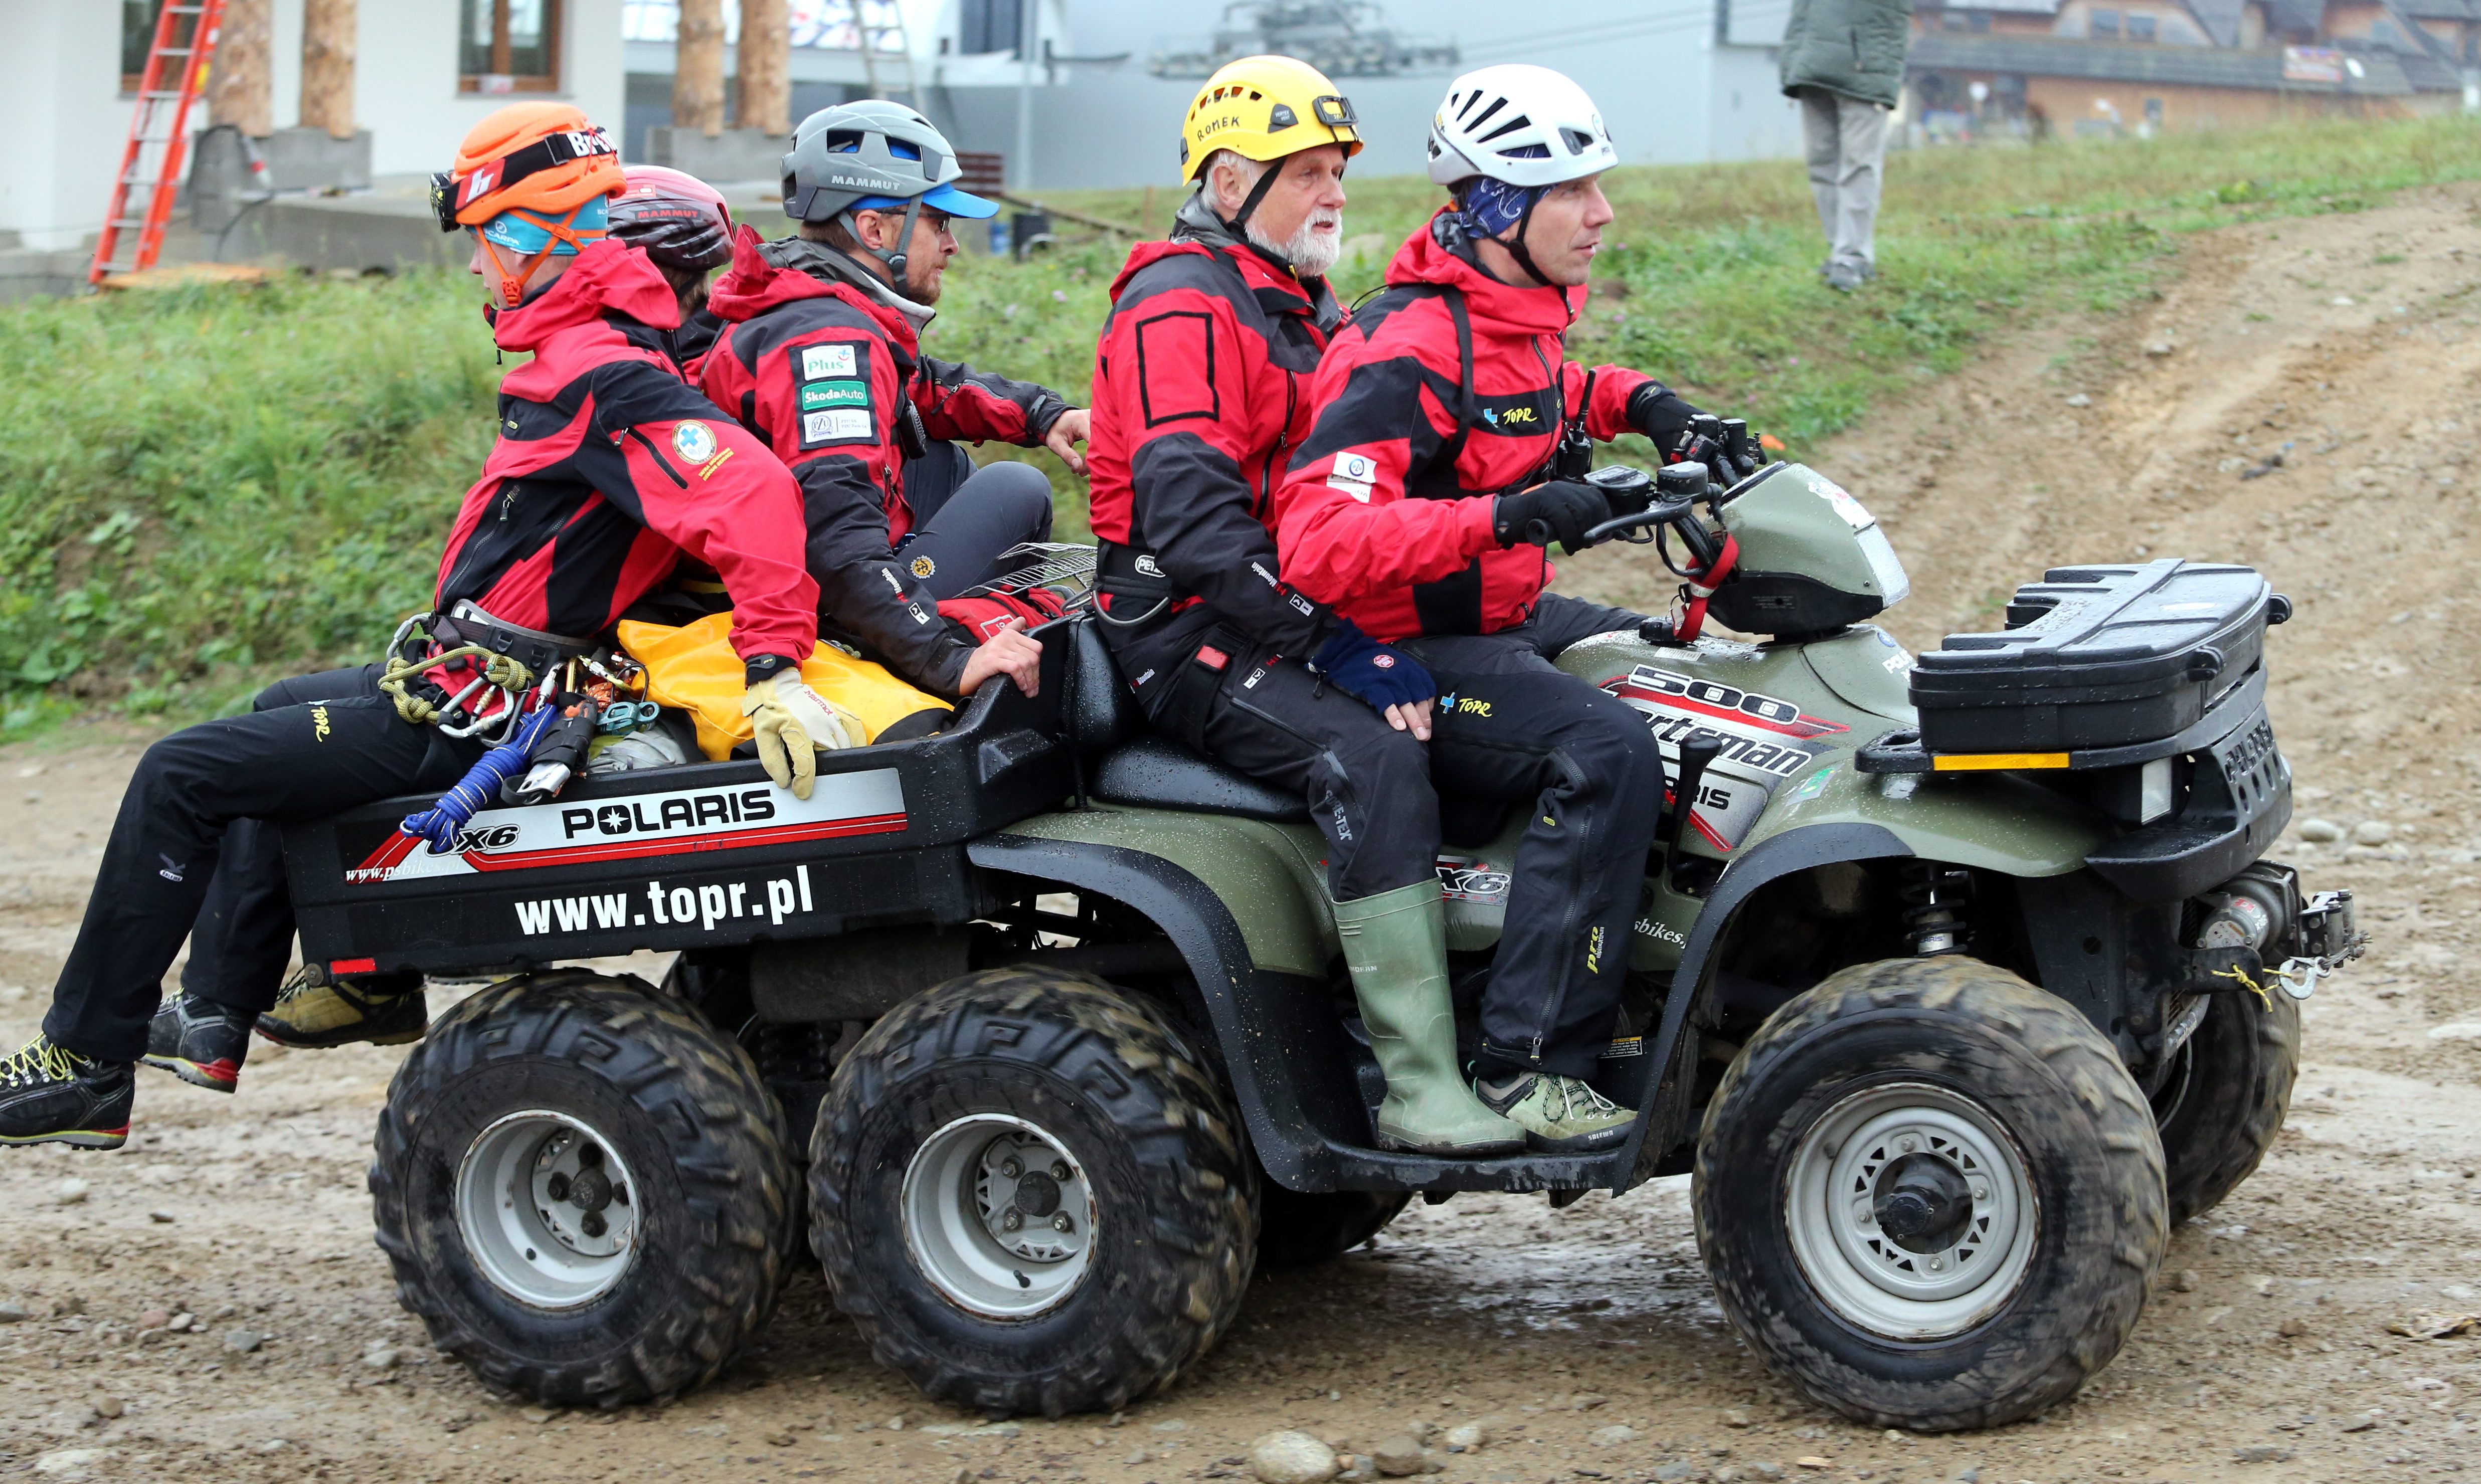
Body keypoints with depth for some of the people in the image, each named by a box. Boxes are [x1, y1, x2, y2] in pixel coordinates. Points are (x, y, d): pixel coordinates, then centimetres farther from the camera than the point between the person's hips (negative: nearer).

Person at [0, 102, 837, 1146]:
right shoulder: (586, 350, 7)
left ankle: (85, 1066, 3)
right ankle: (216, 1015, 36)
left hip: (474, 724, -11)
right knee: (284, 708, 33)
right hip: (478, 675, 11)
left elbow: (749, 491, -35)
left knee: (182, 777, -6)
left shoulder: (601, 377, -23)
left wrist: (775, 668, -40)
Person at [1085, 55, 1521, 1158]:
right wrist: (1331, 644, -26)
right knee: (1377, 761, -31)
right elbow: (1187, 512, -23)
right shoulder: (1182, 307, -11)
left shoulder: (1303, 309, 21)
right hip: (1191, 638, -10)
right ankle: (1422, 1091, -33)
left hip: (1288, 620, 10)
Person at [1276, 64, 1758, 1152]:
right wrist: (1503, 515, -42)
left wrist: (1636, 402, 14)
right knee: (1606, 747, -31)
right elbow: (1316, 541, -35)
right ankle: (1527, 1061, -27)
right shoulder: (1406, 354, -23)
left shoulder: (1517, 317, 7)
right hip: (1407, 656, -10)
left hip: (1505, 619, 10)